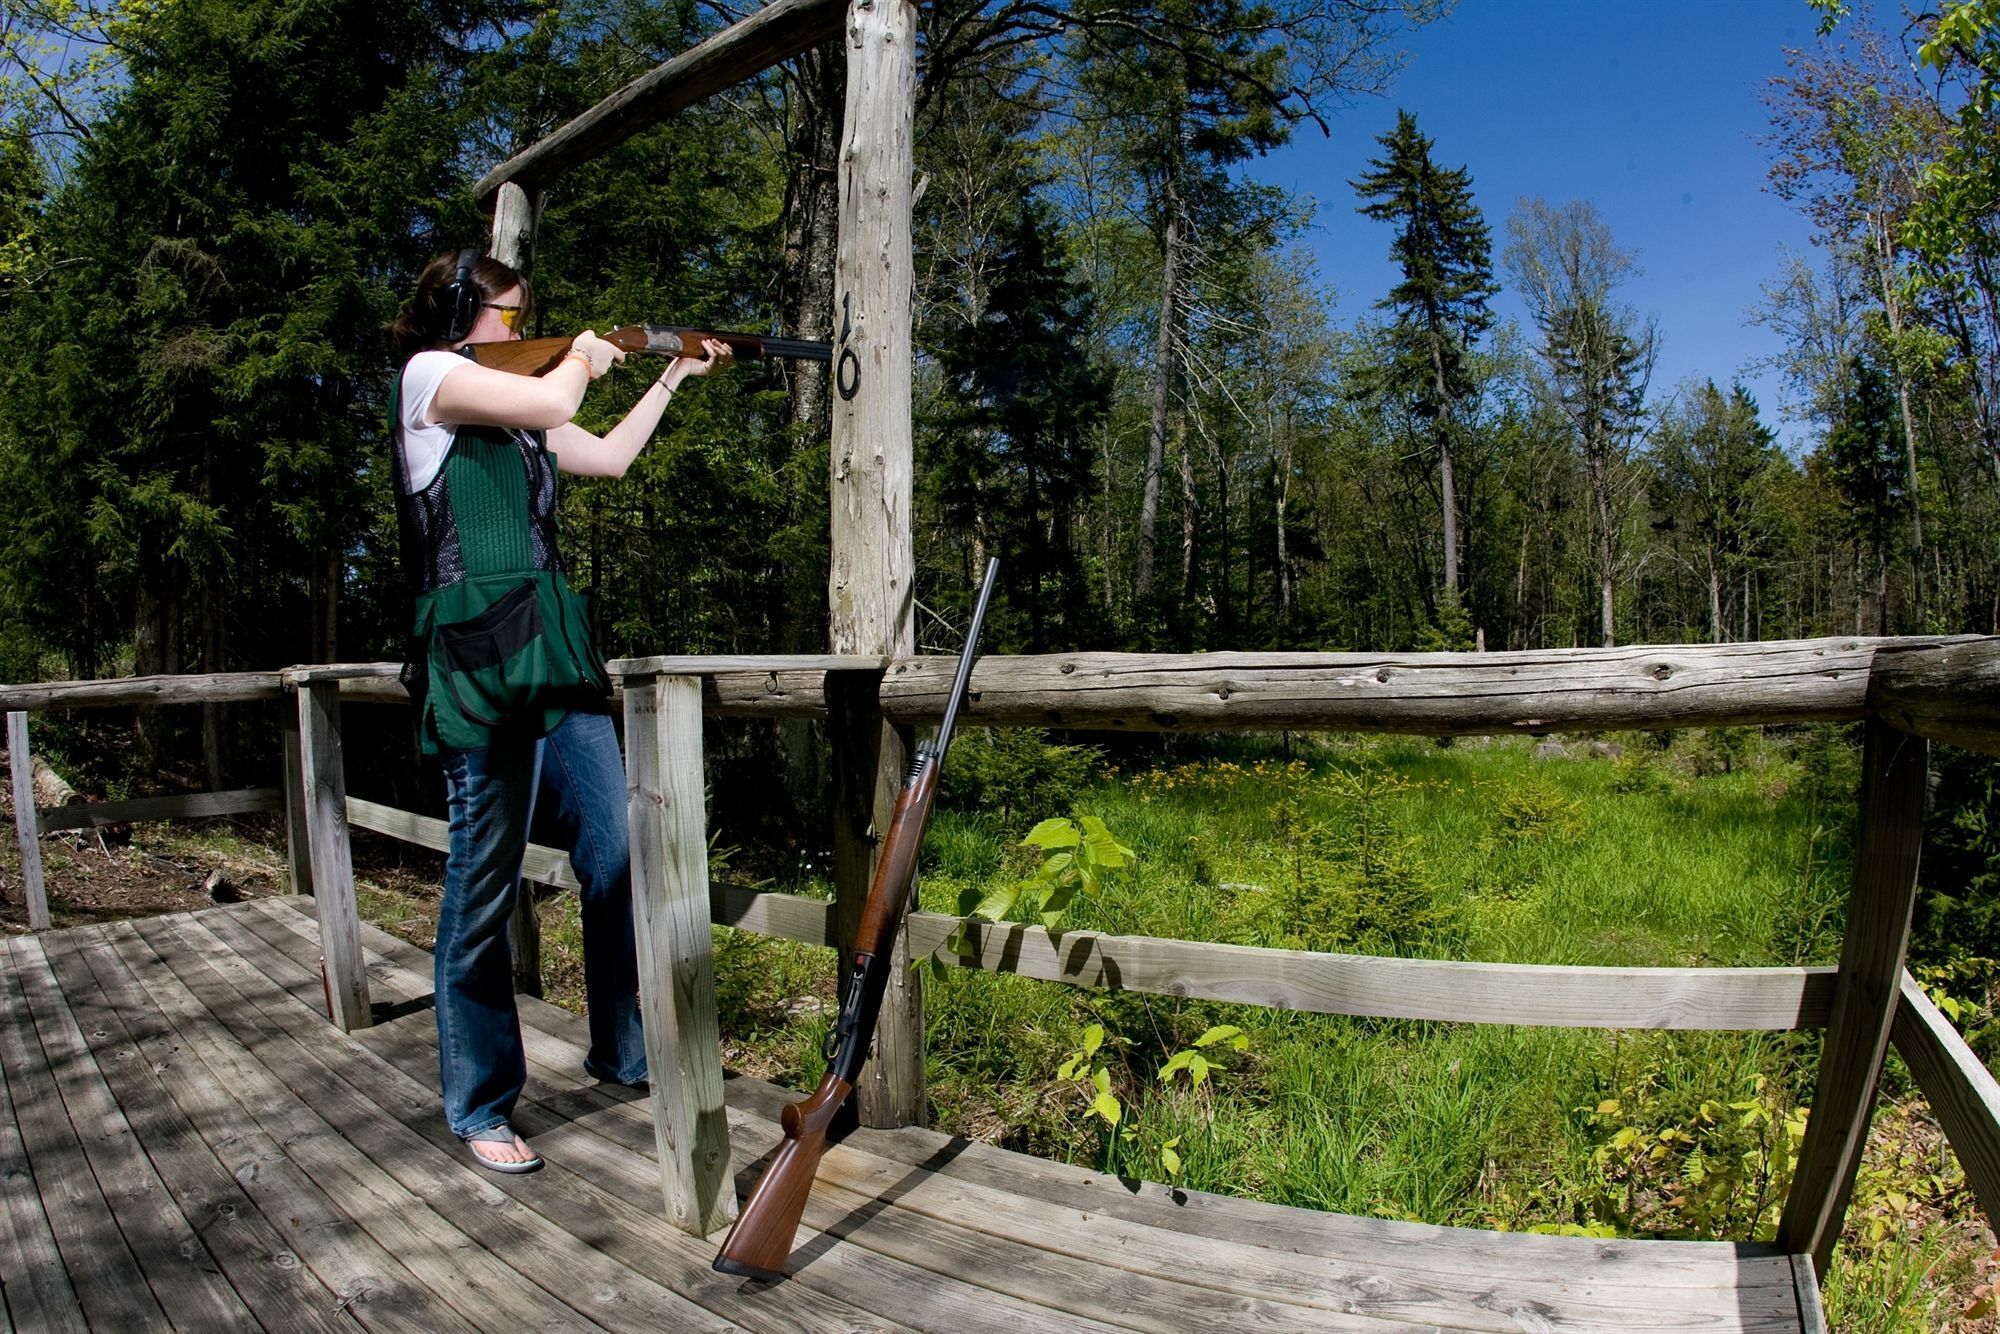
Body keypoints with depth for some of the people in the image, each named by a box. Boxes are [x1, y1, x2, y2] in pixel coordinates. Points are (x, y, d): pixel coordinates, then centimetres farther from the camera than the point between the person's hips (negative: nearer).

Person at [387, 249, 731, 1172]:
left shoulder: (514, 409, 23)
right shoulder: (428, 375, 0)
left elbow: (609, 457, 29)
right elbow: (550, 402, -15)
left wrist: (674, 376, 32)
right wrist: (584, 357, 6)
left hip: (557, 654, 8)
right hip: (479, 663, -8)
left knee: (617, 861, 7)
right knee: (484, 888, 0)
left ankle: (625, 1053, 23)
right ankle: (479, 1108, 14)